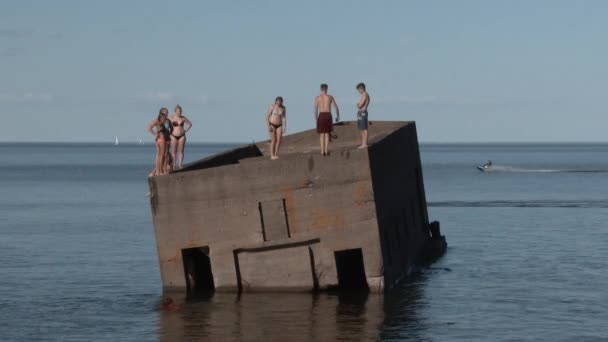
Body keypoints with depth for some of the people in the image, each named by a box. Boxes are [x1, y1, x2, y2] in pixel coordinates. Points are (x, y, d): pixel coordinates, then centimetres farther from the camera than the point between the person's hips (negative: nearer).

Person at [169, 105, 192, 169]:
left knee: (181, 151, 2)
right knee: (174, 151, -1)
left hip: (182, 136, 2)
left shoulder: (183, 118, 1)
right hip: (174, 136, -2)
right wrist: (169, 131, -3)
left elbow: (190, 124, 14)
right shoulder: (172, 118, -6)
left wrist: (185, 130, 4)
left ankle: (180, 164, 5)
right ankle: (174, 165, 4)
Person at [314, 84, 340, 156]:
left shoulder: (317, 98, 1)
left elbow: (315, 109, -6)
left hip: (321, 115, -1)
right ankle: (326, 151, 2)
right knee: (327, 134, 7)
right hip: (328, 115, 1)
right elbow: (336, 107, 3)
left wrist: (316, 118, 5)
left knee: (322, 134, 6)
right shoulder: (330, 97, 4)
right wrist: (338, 116, 16)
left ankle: (322, 151, 1)